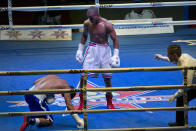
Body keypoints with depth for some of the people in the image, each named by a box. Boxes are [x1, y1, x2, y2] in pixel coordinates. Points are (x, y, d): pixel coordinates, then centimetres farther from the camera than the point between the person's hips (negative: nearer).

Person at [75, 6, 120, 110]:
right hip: (91, 49, 3)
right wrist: (80, 50, 14)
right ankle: (82, 103, 8)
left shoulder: (107, 25, -14)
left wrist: (115, 55, -14)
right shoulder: (87, 23, -3)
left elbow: (115, 39, -8)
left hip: (104, 49, -2)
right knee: (83, 76, -5)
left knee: (107, 78, 5)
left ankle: (109, 103, 22)